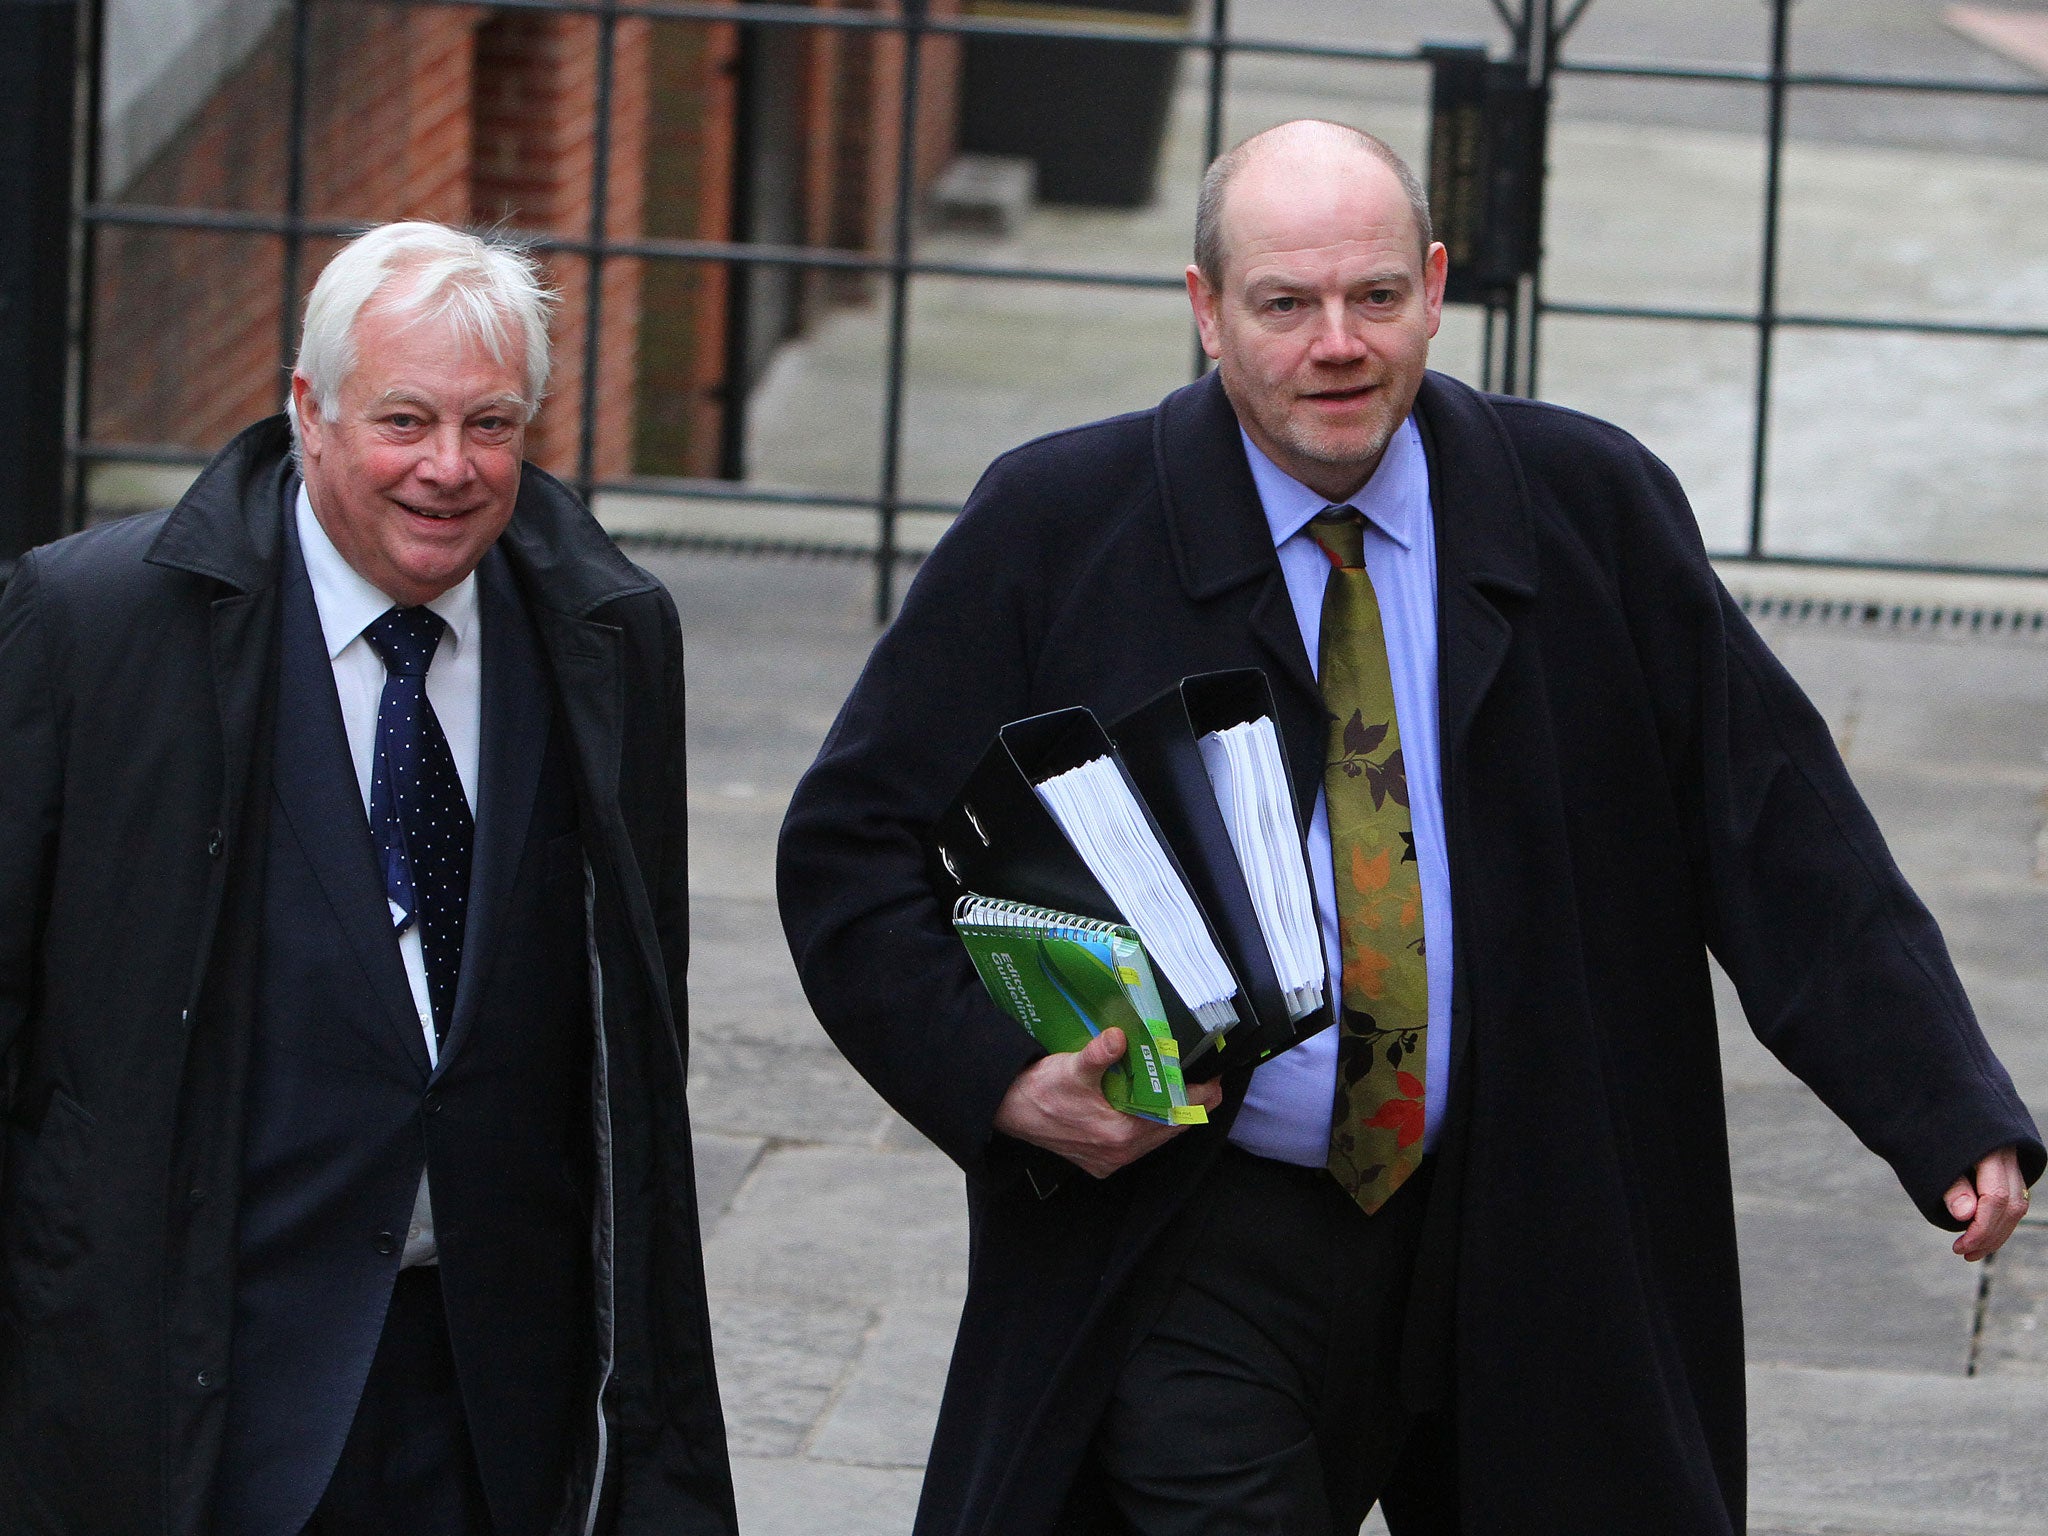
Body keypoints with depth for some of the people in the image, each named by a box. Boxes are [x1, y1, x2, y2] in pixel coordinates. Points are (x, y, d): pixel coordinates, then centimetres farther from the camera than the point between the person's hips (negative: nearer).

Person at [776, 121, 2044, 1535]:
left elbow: (1775, 827, 1)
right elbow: (850, 850, 1)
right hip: (1203, 1269, -2)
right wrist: (1004, 1079, -15)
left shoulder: (1595, 513, 3)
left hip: (1530, 1251, 2)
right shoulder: (1056, 531, -2)